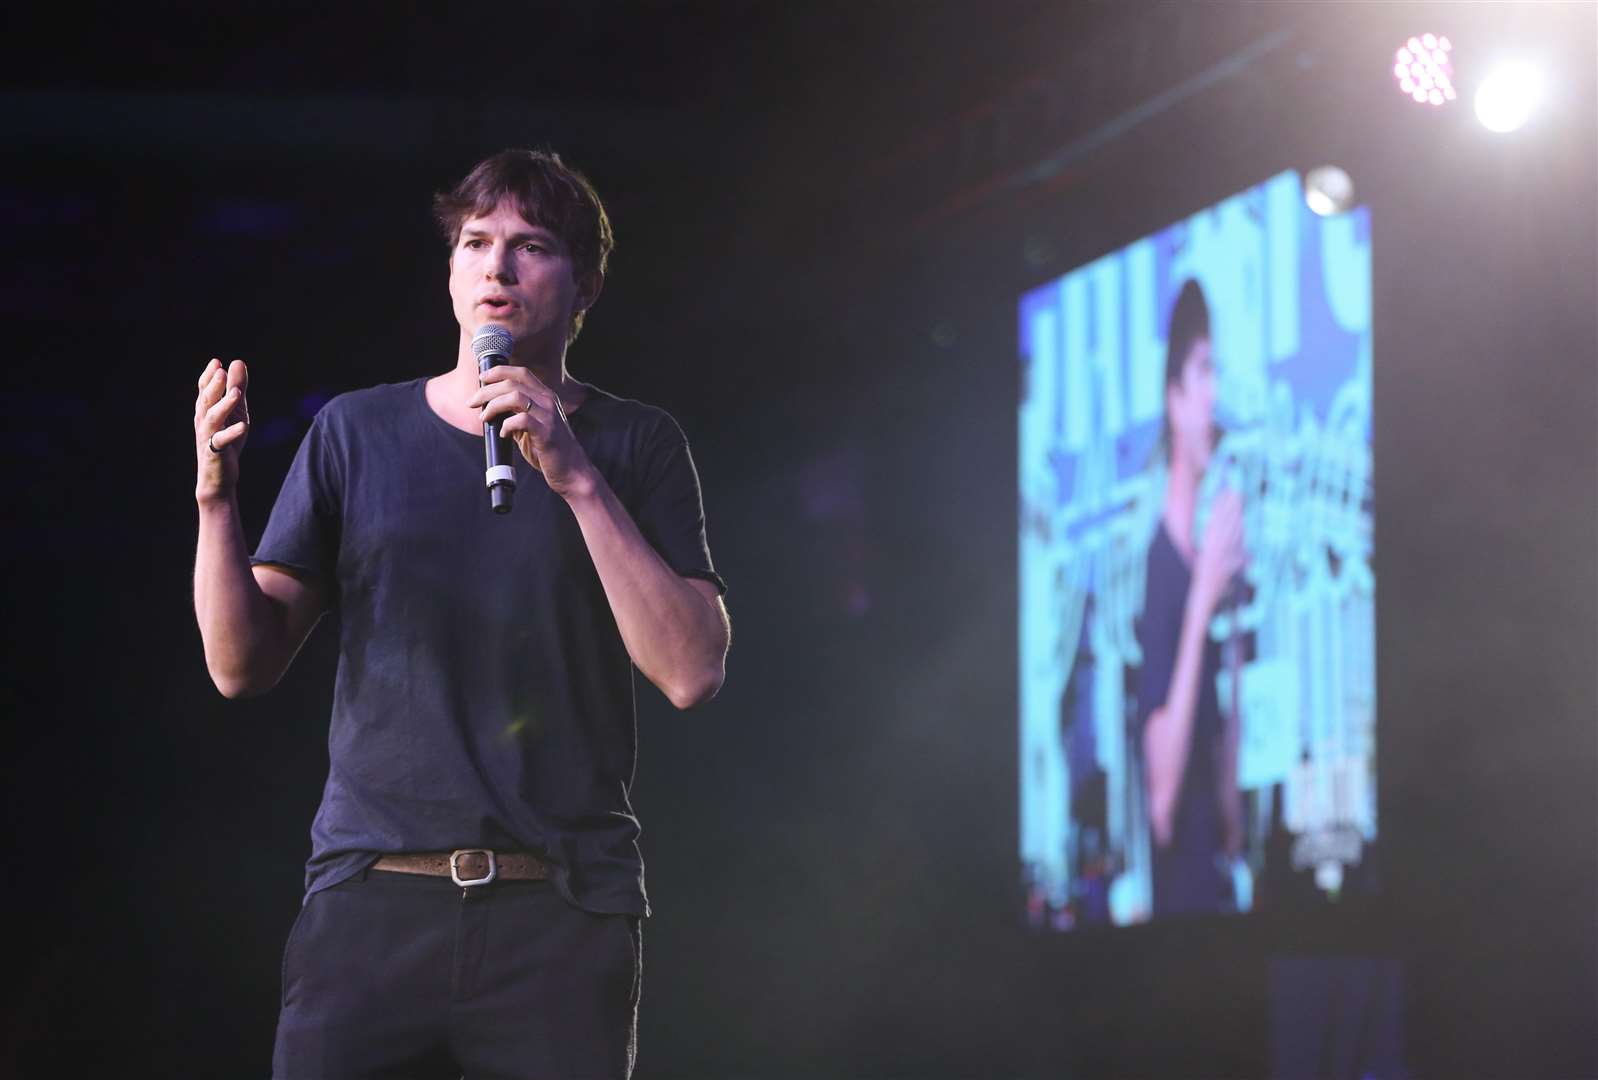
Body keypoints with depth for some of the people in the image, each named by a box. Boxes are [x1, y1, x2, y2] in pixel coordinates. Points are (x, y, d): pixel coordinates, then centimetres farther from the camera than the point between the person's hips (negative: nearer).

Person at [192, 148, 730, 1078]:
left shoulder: (635, 444, 7)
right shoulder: (358, 432, 11)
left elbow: (692, 674, -6)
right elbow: (243, 666, 7)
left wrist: (578, 478, -12)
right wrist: (217, 498, -9)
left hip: (563, 908, -1)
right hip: (372, 901, 1)